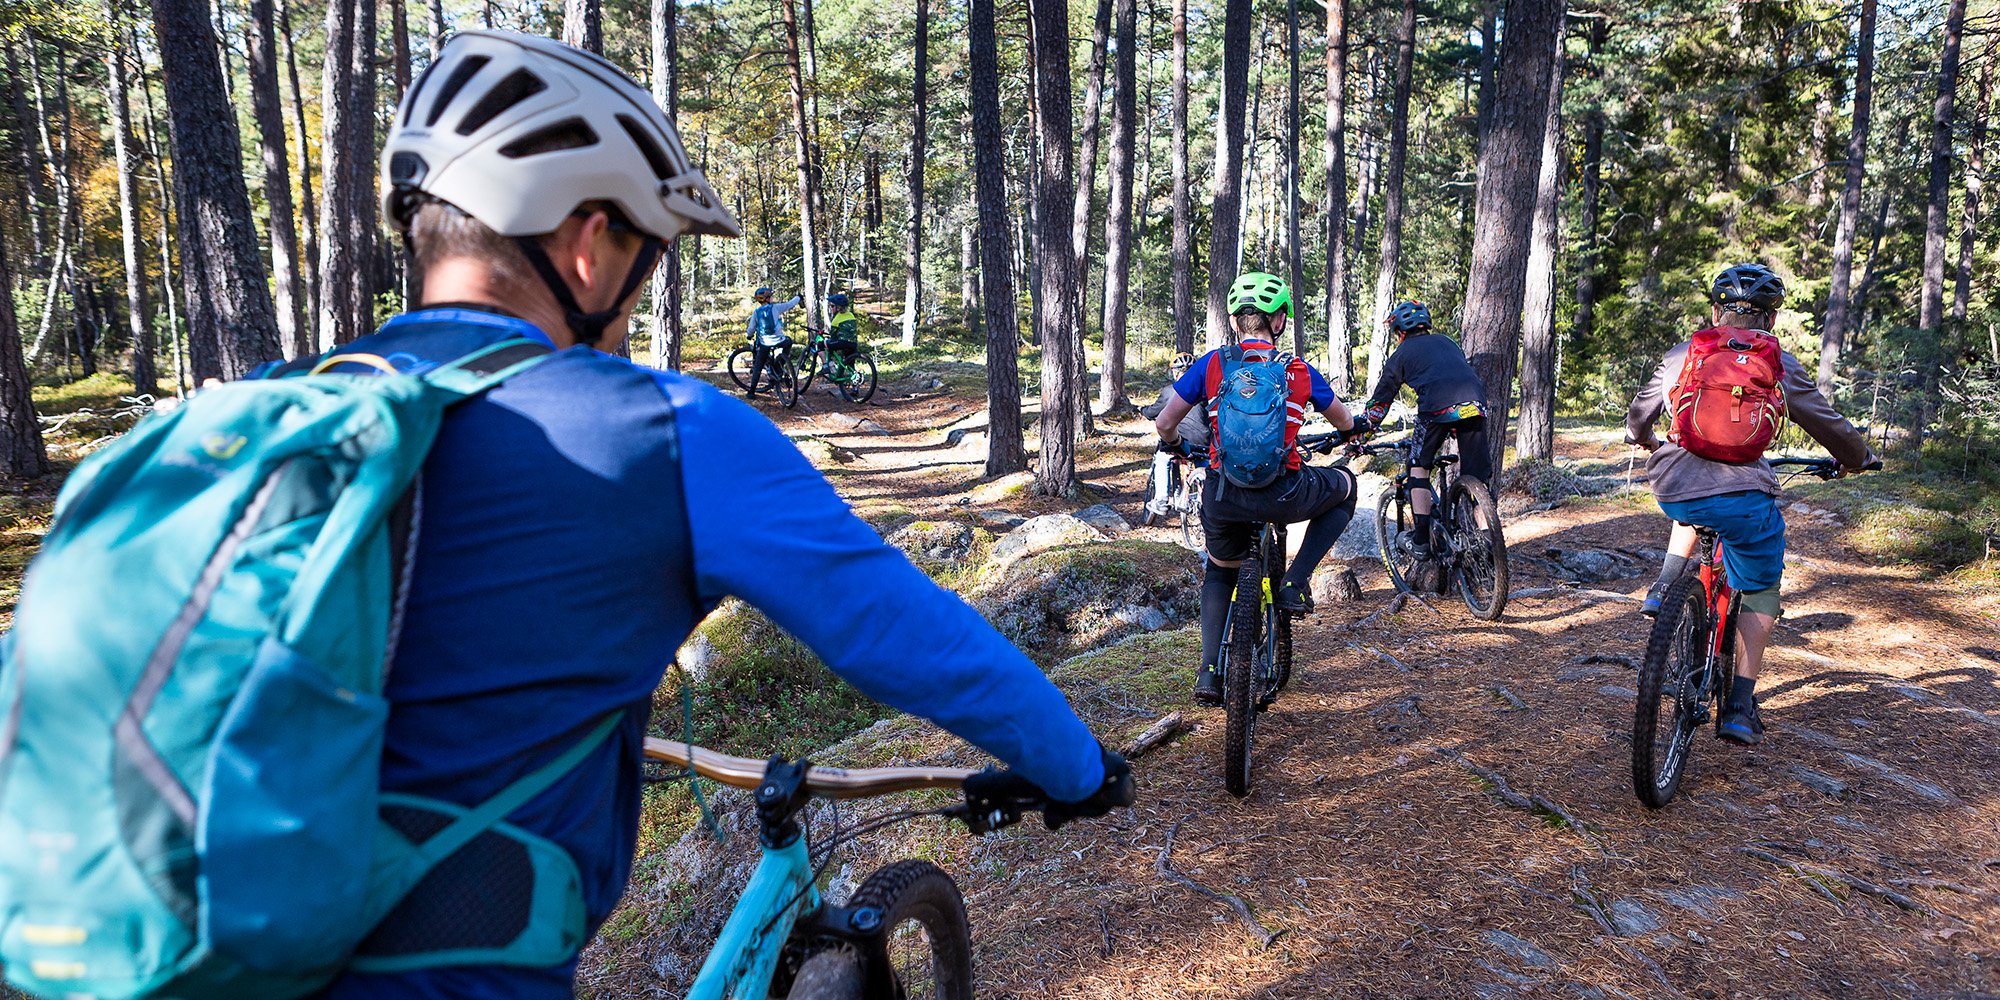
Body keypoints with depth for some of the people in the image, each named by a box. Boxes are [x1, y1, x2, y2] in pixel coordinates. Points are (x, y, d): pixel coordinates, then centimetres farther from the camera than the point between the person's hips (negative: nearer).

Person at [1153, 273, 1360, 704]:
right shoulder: (1299, 372, 5)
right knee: (1344, 487, 30)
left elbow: (1164, 424, 7)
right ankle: (1295, 583, 18)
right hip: (1283, 495, -2)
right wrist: (1342, 432, 47)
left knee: (1220, 574, 30)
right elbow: (1344, 422, 22)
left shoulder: (1210, 365, 3)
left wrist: (1175, 444, 31)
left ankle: (1209, 673, 20)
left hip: (1223, 497, 2)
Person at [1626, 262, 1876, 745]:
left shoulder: (1681, 354, 14)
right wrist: (1856, 458, 39)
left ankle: (1667, 586, 24)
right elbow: (1830, 426, 18)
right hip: (1743, 496, -2)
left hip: (1673, 493, 3)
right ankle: (1740, 706, 11)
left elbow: (1637, 419, 24)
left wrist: (1648, 442, 47)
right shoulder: (1779, 363, 10)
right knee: (1760, 592, 17)